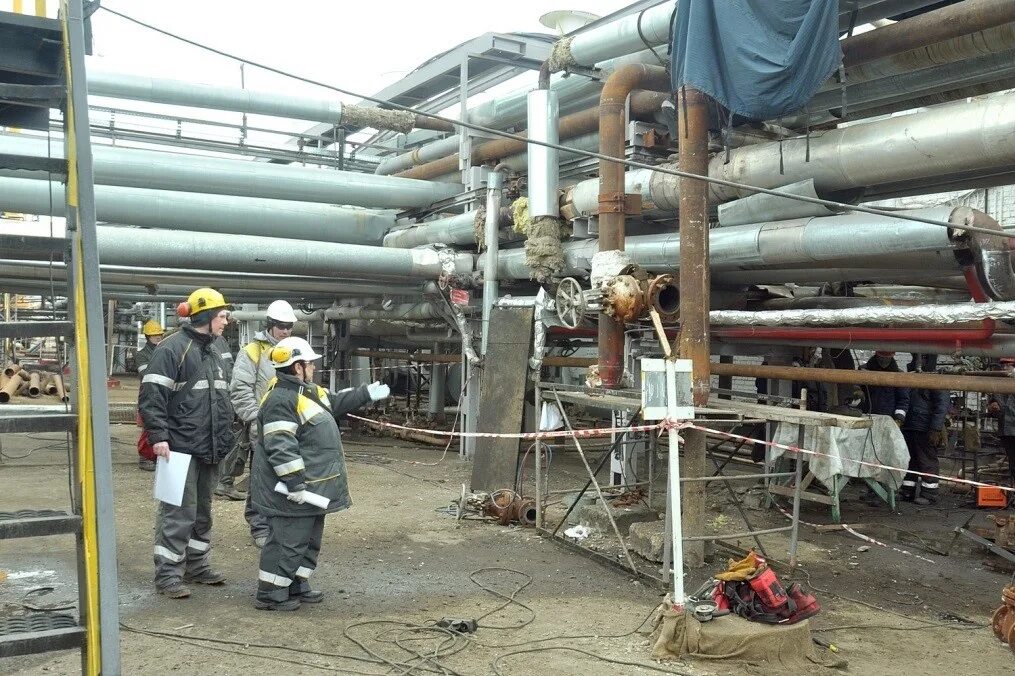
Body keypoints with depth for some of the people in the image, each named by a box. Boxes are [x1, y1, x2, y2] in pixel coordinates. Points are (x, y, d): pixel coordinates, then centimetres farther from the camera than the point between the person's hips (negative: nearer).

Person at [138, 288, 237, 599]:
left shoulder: (216, 349, 16)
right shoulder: (173, 348, -12)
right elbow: (151, 395, -16)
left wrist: (226, 437, 22)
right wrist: (158, 436, -22)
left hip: (209, 448, 9)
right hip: (181, 446, -9)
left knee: (202, 510, 17)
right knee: (178, 512, -6)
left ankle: (196, 565, 28)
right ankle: (167, 574, 3)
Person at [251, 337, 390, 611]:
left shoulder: (308, 391, 12)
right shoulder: (281, 401, -22)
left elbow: (335, 403, 29)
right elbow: (281, 449, -27)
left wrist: (367, 393, 24)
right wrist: (296, 485, -27)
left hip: (311, 487, 11)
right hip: (293, 489, -11)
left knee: (309, 539, 19)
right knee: (288, 541, -4)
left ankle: (296, 585, 31)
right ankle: (270, 594, 7)